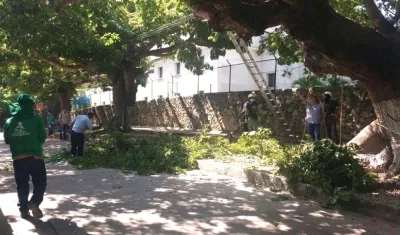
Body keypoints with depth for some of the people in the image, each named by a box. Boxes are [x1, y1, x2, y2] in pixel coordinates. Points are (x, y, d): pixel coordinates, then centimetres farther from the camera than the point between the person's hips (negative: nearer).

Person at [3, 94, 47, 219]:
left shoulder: (9, 121, 6)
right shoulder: (36, 119, -4)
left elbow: (7, 140, 12)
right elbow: (43, 137, -3)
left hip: (17, 158, 3)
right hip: (35, 156, -3)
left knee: (21, 185, 13)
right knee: (40, 182, 9)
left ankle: (24, 209, 16)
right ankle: (34, 203, -9)